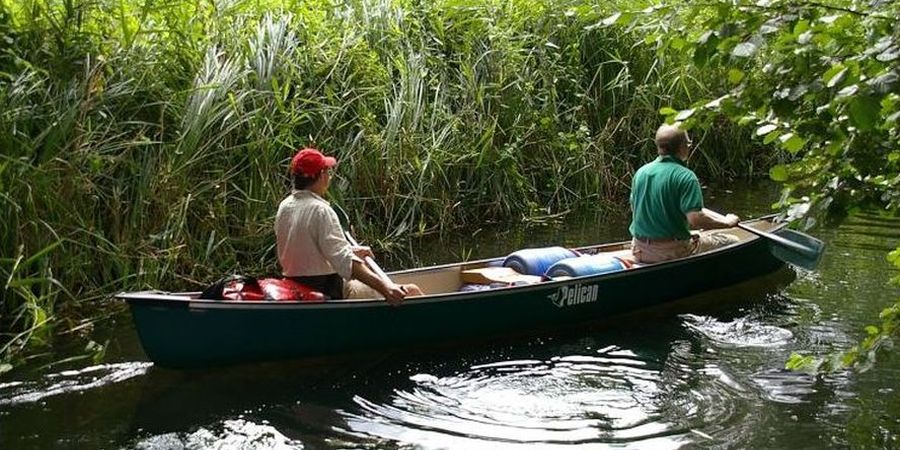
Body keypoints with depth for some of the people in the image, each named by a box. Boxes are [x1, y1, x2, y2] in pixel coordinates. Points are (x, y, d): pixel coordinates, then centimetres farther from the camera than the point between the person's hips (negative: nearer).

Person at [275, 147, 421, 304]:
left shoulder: (284, 207, 6)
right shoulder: (321, 211, -21)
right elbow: (345, 262, -30)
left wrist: (351, 251, 24)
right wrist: (384, 287, -37)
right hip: (327, 294, -10)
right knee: (412, 291, -7)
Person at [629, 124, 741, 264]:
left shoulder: (640, 172, 4)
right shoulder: (685, 176, -16)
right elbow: (695, 218, -23)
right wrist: (728, 222, -6)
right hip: (673, 251, -7)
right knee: (732, 241, 9)